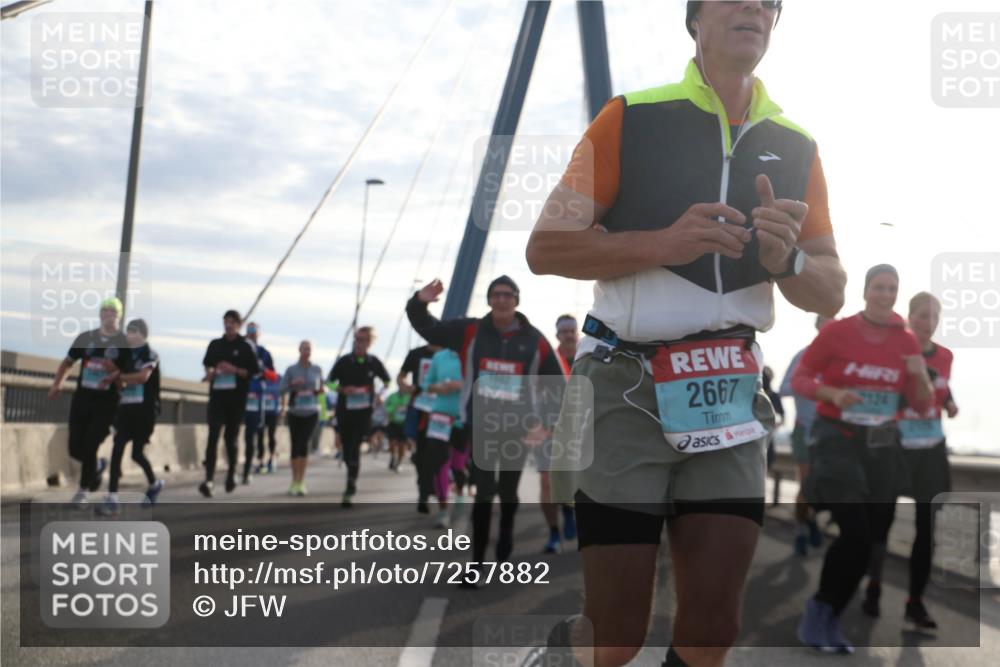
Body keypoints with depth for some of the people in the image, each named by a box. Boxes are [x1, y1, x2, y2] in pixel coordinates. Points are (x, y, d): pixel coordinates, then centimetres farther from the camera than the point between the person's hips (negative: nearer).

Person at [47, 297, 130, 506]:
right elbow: (68, 362, 14)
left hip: (106, 403, -4)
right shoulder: (86, 338, 7)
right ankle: (97, 465, 36)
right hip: (81, 398, 4)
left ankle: (83, 490, 9)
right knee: (75, 448, 5)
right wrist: (57, 384, 1)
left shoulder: (124, 342, -3)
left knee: (90, 447, -7)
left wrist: (115, 374, -22)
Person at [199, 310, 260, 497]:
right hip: (217, 395, 2)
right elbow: (207, 364, 22)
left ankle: (232, 474, 29)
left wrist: (235, 370, -15)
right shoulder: (215, 344, 10)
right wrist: (211, 372, 1)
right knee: (213, 435, -11)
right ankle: (209, 480, -17)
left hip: (237, 397, -2)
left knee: (231, 436, 9)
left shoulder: (246, 347, 1)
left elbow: (254, 371, -2)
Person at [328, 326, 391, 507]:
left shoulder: (373, 362, 0)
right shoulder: (344, 361, -1)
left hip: (363, 411, -2)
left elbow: (387, 381, 14)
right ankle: (352, 479, 36)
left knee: (355, 448, -12)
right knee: (346, 448, 10)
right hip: (344, 410, 2)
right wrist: (342, 389, -14)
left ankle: (350, 490, -11)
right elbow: (329, 382, 5)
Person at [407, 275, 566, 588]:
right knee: (484, 494, -5)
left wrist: (547, 421, -4)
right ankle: (476, 564, 1)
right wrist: (420, 302, -22)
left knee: (508, 492, 16)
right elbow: (427, 328, -2)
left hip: (517, 429, 1)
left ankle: (506, 533, 46)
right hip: (480, 427, -1)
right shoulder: (470, 331, -3)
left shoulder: (535, 341, -3)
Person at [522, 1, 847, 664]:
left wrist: (785, 259, -10)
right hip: (627, 387, -4)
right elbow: (545, 247, -5)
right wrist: (664, 243, -18)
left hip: (730, 398, 4)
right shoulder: (631, 118, -1)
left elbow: (831, 293, 12)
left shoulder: (797, 148, 10)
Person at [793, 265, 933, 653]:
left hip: (882, 446, 5)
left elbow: (921, 405, 9)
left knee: (874, 538, 3)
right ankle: (818, 612, 3)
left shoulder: (906, 341, 5)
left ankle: (829, 620, 20)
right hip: (838, 441, -5)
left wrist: (921, 377, -11)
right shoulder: (836, 332, -6)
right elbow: (799, 380, -2)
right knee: (855, 533, -18)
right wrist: (832, 393, -21)